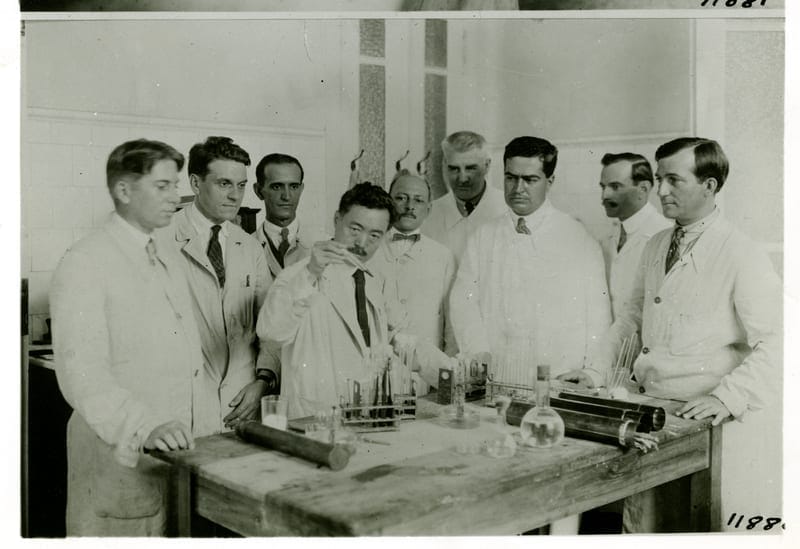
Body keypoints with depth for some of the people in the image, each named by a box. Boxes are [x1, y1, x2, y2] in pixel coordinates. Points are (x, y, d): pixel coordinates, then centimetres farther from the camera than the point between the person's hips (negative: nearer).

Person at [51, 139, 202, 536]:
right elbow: (81, 372, -22)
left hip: (175, 448, 7)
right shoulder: (84, 263, -12)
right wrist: (146, 426, -34)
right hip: (118, 455, -7)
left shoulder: (168, 261, 14)